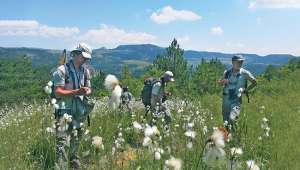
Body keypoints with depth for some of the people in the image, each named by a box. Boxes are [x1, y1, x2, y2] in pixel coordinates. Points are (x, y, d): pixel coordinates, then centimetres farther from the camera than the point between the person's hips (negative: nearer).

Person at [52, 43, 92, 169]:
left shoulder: (85, 71, 9)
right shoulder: (62, 70, -10)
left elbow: (89, 88, 15)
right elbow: (58, 92, -15)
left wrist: (87, 91, -9)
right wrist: (77, 92, -24)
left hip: (80, 111, 7)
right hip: (65, 110, -6)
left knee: (76, 141, 18)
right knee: (61, 142, -11)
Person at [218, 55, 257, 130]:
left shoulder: (245, 73, -5)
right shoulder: (227, 72, 2)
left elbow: (254, 82, 9)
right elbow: (219, 82, 16)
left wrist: (246, 90, 0)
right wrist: (223, 81, -6)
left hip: (236, 100, -3)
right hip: (226, 100, 3)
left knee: (231, 119, -23)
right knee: (225, 122, 10)